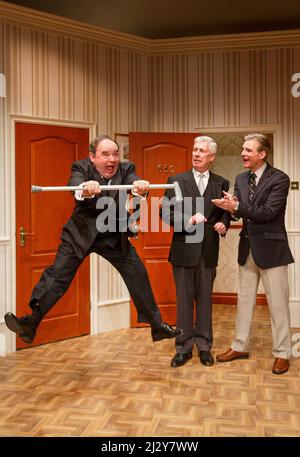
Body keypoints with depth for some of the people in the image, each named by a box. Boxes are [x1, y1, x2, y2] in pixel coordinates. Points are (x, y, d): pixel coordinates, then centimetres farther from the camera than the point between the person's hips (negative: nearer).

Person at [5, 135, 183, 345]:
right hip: (82, 234, -2)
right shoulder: (82, 168, -13)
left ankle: (157, 325, 17)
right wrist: (85, 188, -60)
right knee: (57, 275, -11)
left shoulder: (126, 169, -7)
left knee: (139, 276, 3)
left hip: (115, 237, 3)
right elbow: (75, 183, -35)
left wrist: (140, 185, -53)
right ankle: (31, 323, -5)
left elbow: (133, 181, -28)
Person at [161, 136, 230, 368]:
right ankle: (184, 348, 19)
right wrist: (189, 220, -21)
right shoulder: (177, 180, 1)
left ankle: (204, 346, 23)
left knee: (205, 299, 11)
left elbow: (225, 213, 11)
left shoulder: (221, 183, 7)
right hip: (184, 249, -1)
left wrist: (224, 224, -11)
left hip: (208, 250, 1)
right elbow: (166, 212, -7)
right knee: (184, 300, 7)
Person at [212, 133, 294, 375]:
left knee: (277, 303, 4)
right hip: (247, 248, 6)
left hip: (271, 248, -6)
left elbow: (267, 212, -21)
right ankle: (240, 346, 28)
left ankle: (282, 353, 18)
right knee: (244, 300, 15)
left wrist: (237, 207, -24)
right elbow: (239, 211, 1)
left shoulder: (279, 178, -12)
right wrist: (231, 205, -20)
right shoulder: (241, 179, 8)